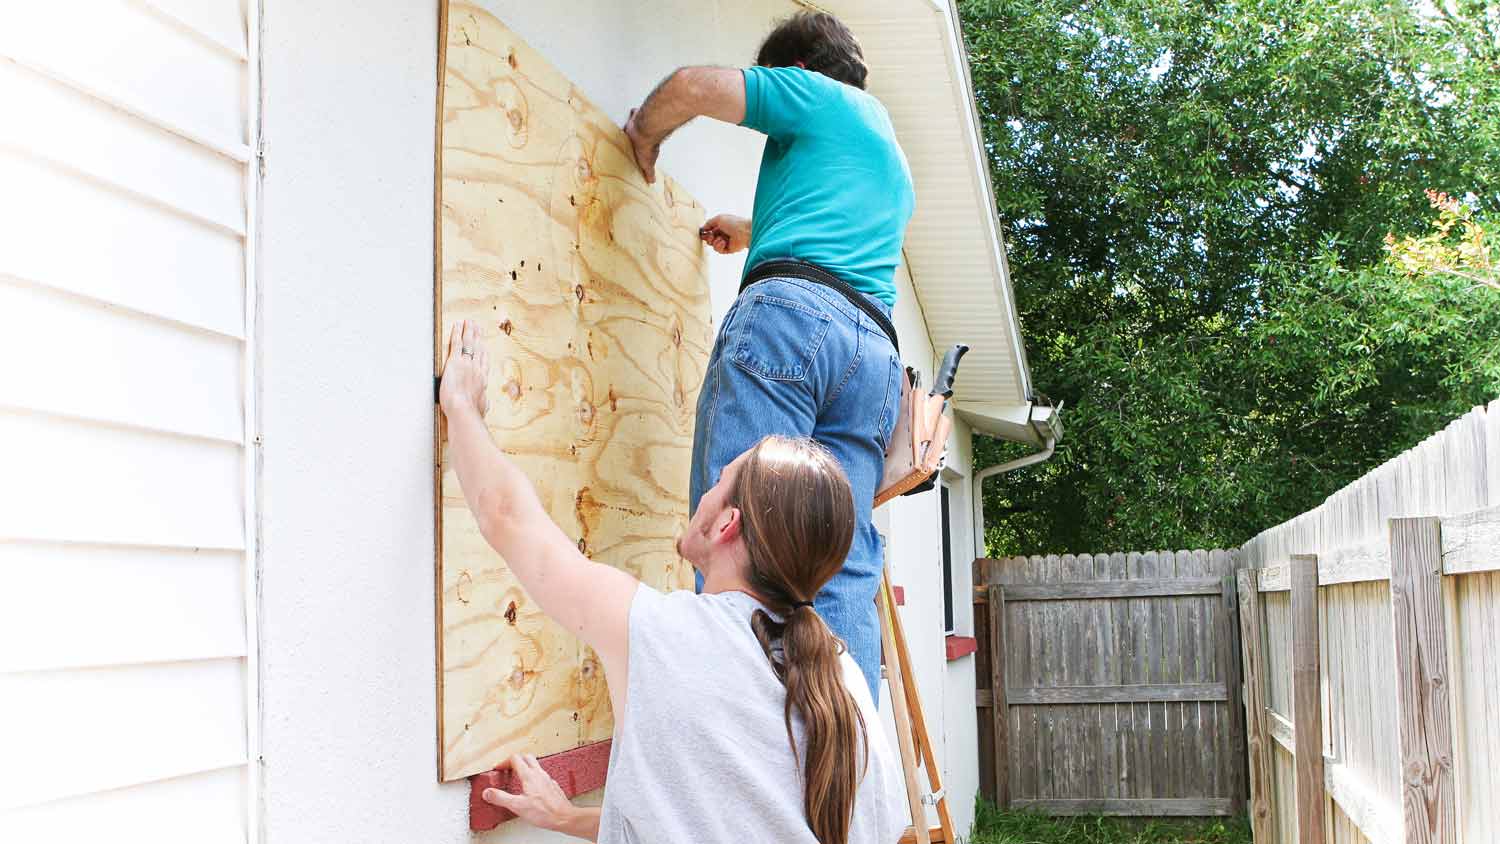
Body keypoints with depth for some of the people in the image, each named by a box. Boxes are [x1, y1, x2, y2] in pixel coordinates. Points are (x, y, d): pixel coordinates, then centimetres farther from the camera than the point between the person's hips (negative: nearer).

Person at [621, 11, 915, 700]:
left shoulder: (817, 95, 16)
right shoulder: (895, 162, 39)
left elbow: (693, 86, 6)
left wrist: (643, 138, 25)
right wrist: (751, 232, 68)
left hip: (792, 311, -7)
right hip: (876, 350, 7)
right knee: (843, 566, -2)